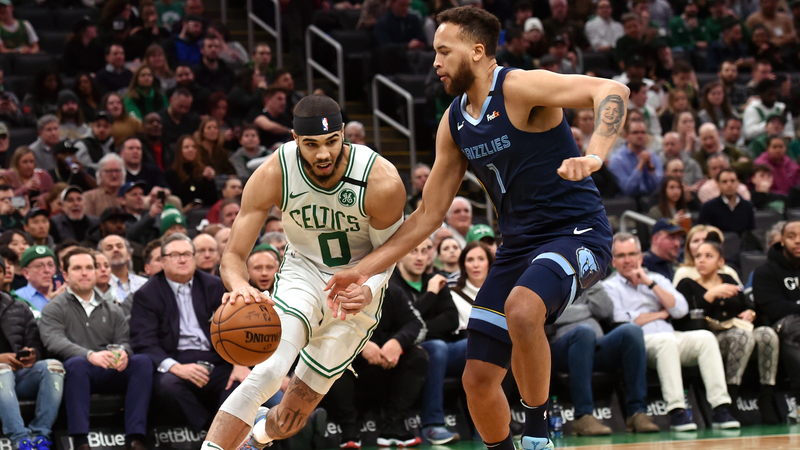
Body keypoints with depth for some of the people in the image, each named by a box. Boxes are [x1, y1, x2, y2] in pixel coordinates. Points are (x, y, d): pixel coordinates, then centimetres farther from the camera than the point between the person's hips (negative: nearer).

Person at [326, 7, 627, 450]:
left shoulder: (520, 88, -15)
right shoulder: (454, 123, 8)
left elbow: (611, 90, -29)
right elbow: (428, 215, 13)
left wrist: (594, 155, -45)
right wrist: (364, 269, 8)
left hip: (575, 232, -8)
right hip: (518, 243, 8)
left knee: (521, 308, -37)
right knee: (478, 379, 2)